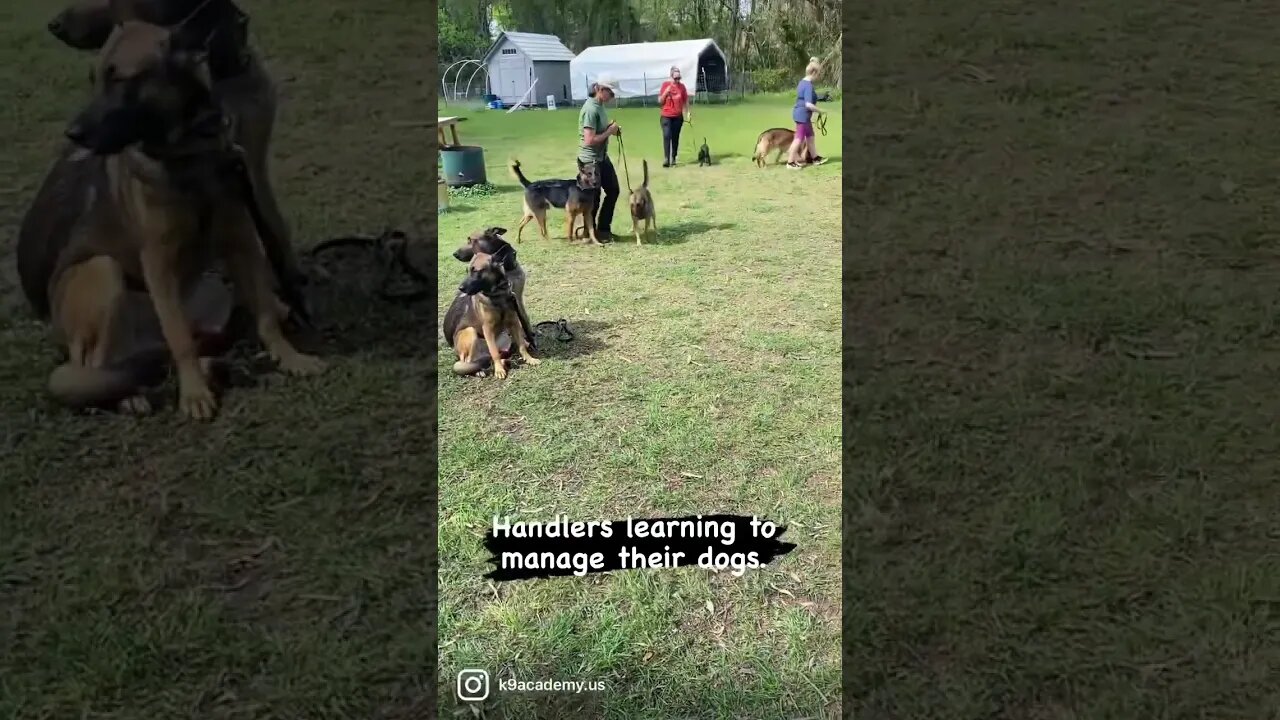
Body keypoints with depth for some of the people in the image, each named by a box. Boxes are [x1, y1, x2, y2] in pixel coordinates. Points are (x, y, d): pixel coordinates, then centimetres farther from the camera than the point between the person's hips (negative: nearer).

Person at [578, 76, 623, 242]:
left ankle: (603, 228, 27)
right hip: (590, 160, -10)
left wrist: (612, 129, 4)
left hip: (602, 157, 10)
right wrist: (609, 132, -17)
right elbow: (589, 140, -28)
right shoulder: (591, 109, -23)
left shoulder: (600, 106, 6)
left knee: (613, 190, 16)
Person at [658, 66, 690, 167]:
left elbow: (686, 101, 10)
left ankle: (673, 159, 12)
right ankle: (666, 158, -19)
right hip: (666, 116, -2)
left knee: (675, 138, 5)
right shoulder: (665, 85, 0)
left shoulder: (682, 86, 4)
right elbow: (660, 101, 2)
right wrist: (666, 92, -14)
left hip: (678, 117, 2)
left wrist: (687, 113, 1)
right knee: (666, 136, -15)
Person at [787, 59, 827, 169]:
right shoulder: (809, 85, -21)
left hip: (801, 114, 10)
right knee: (799, 138, -2)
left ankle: (815, 158, 28)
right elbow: (808, 104, -29)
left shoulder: (803, 82, 9)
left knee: (810, 136, 18)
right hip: (803, 115, -10)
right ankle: (790, 162, 3)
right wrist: (819, 111, -16)